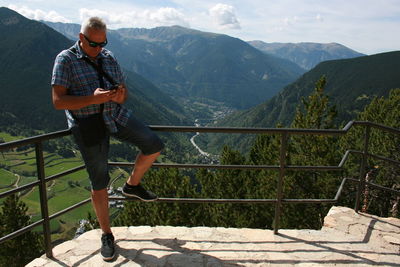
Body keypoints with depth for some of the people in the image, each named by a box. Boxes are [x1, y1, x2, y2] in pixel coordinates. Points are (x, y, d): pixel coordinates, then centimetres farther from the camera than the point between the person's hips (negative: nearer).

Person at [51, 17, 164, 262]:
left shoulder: (108, 57, 9)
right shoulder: (66, 60, -7)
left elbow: (124, 88, 14)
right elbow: (58, 101, -14)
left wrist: (121, 95, -12)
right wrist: (93, 99, -28)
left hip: (116, 114, 5)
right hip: (87, 124, -5)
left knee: (154, 146, -5)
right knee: (99, 182, 1)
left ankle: (132, 185, 21)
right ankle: (106, 235, 20)